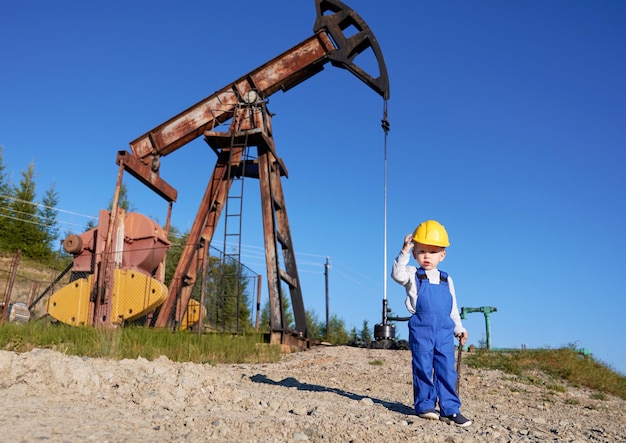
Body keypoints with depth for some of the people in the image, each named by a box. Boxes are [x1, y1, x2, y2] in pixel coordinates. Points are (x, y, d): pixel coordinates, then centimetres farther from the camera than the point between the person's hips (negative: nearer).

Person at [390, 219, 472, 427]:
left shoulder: (446, 280, 16)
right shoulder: (413, 274, 4)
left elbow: (453, 308, 21)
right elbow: (397, 274, -19)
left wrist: (459, 329, 18)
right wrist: (404, 251, -27)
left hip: (444, 329, 4)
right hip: (421, 328, -3)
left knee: (447, 369, 3)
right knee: (423, 368, 1)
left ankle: (450, 409, 9)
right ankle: (425, 405, 13)